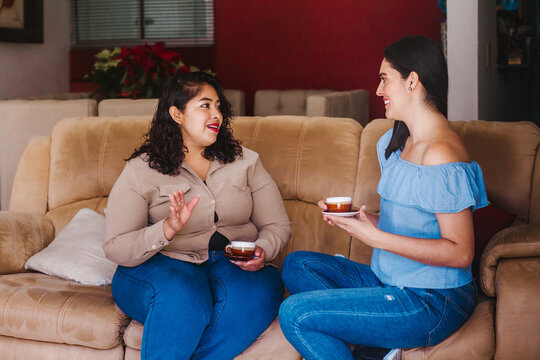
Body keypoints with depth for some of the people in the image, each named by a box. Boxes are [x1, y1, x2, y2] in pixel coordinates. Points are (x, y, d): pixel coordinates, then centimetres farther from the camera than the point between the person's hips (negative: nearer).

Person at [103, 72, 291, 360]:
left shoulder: (245, 161, 13)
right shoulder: (140, 171, 2)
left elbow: (277, 224, 13)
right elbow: (115, 249, -5)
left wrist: (262, 251, -11)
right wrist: (168, 229, -23)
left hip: (233, 262, 3)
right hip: (164, 264, -3)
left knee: (259, 291, -33)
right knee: (182, 299, -38)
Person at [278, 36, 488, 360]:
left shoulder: (441, 155, -20)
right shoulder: (396, 141, 11)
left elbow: (460, 252, -22)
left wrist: (375, 236, -24)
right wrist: (361, 219, 0)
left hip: (433, 302, -10)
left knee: (295, 314, -17)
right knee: (296, 264, 10)